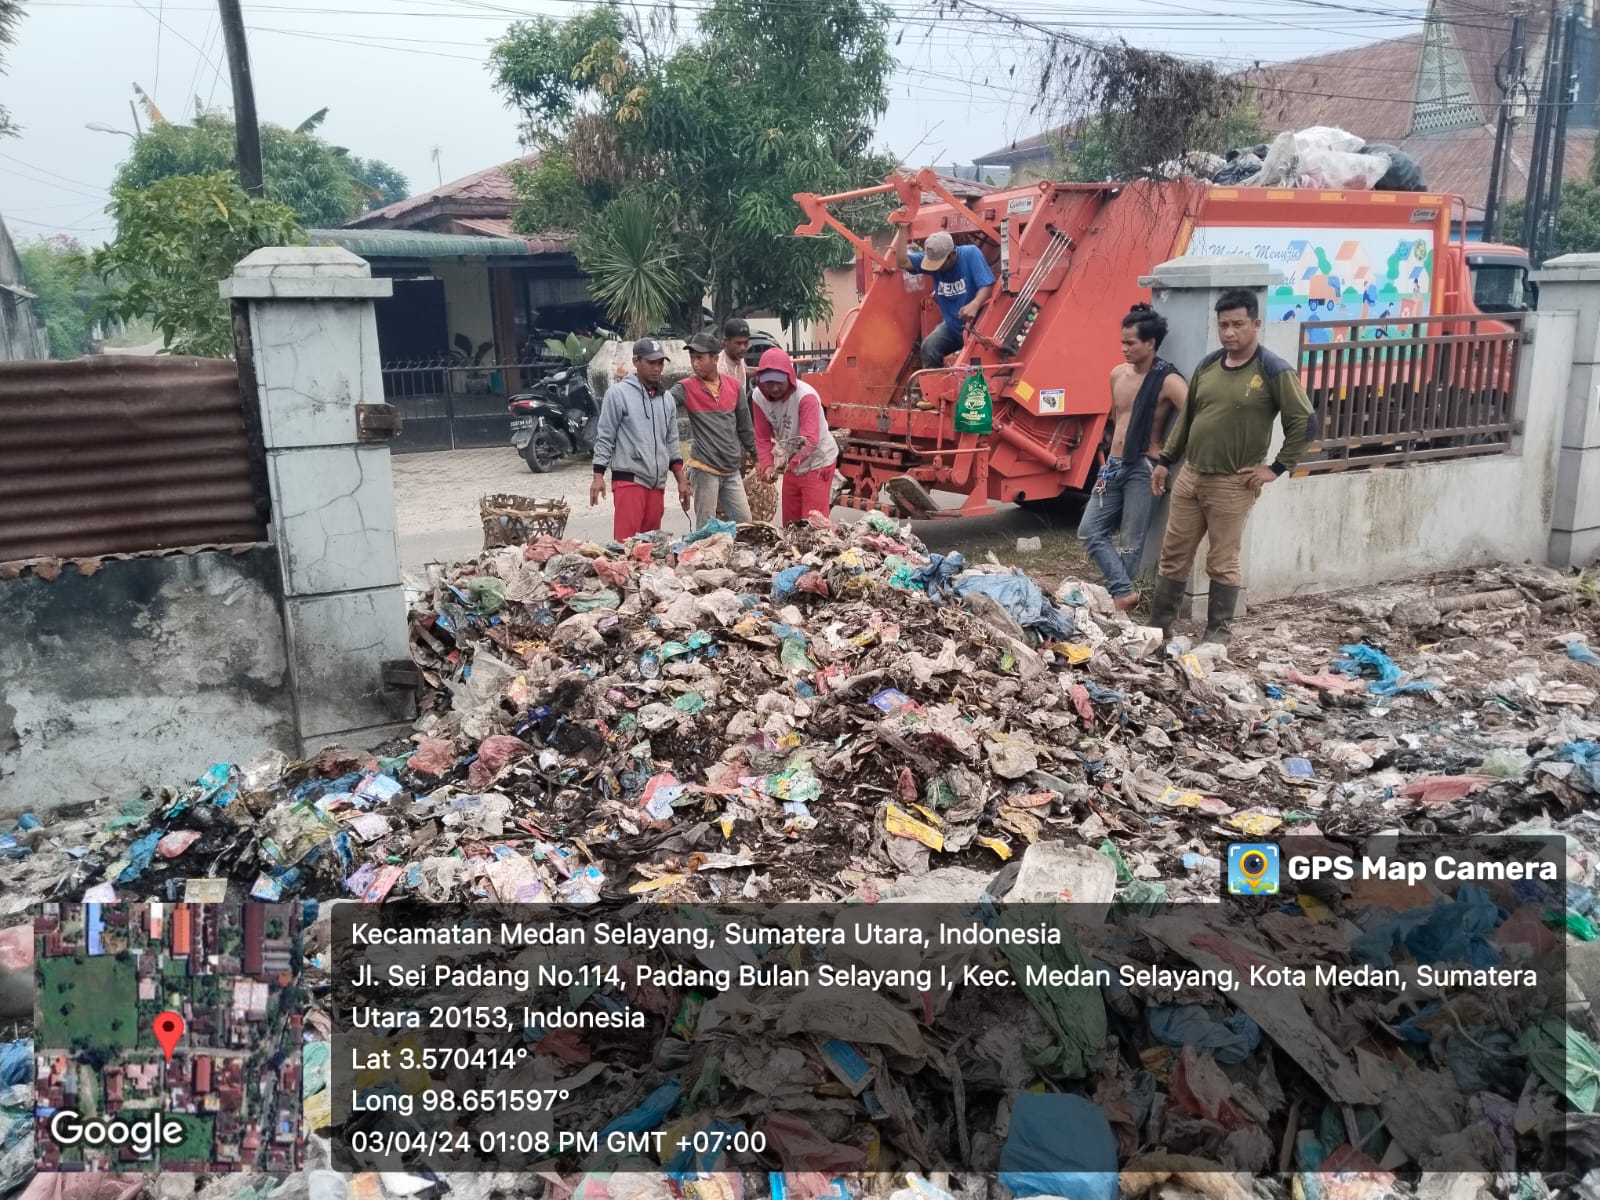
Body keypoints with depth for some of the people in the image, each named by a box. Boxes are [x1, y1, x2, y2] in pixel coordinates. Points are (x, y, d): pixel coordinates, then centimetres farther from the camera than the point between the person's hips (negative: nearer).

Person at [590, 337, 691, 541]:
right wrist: (598, 476, -9)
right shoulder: (618, 393, -3)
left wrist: (681, 481, 15)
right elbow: (604, 437, -3)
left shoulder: (666, 399, 15)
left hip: (657, 483, 6)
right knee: (626, 541, -13)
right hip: (629, 480, -6)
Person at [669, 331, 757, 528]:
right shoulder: (686, 388, -5)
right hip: (704, 469, -4)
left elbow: (744, 425, 13)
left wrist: (756, 454, 18)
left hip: (732, 469, 4)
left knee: (744, 521, 9)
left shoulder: (733, 385, 5)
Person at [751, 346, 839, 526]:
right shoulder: (758, 397, -11)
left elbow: (810, 439, -36)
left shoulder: (806, 396, -28)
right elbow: (763, 438, -5)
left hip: (817, 462, -6)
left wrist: (790, 460, -54)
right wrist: (767, 466, -21)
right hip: (791, 465, 6)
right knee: (790, 523, 15)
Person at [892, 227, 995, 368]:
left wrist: (974, 304, -46)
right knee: (929, 347, -21)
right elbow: (902, 261, -16)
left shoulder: (970, 253, -18)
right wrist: (903, 229, -22)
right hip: (952, 324, 4)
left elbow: (987, 285, -25)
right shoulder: (932, 258, -6)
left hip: (976, 322, -4)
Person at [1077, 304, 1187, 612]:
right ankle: (1124, 591, 2)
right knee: (1090, 531, 2)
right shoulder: (1117, 374, 10)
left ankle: (1118, 596, 10)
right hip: (1113, 466, 8)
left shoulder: (1168, 381, -13)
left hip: (1143, 469, -8)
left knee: (1131, 543, -1)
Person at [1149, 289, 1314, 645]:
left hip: (1232, 484, -6)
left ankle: (1217, 632, 17)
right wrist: (1165, 460, 15)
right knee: (1173, 555, 11)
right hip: (1190, 476, 6)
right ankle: (1158, 625, 22)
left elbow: (1303, 423, -10)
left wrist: (1276, 468, -11)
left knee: (1222, 564, 4)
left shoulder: (1274, 371, -11)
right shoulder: (1207, 365, 8)